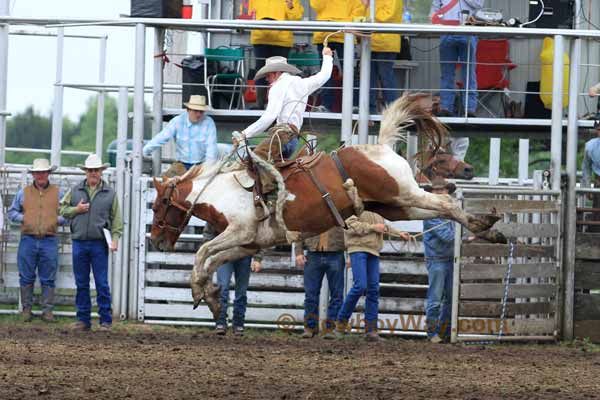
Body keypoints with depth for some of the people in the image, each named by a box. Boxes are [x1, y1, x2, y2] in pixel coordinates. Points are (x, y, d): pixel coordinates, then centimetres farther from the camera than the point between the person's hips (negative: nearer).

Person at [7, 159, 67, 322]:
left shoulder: (58, 193, 9)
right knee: (26, 278, 2)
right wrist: (23, 218, -4)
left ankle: (47, 310, 6)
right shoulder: (23, 192, 10)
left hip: (49, 241, 0)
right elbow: (12, 212, 14)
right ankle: (26, 309, 9)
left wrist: (57, 219, -6)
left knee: (48, 278, 1)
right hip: (28, 240, 0)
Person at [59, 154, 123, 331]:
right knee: (81, 283, 6)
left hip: (99, 243, -2)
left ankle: (106, 320, 1)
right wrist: (76, 210, -5)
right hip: (79, 242, 2)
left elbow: (116, 219, 4)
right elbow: (62, 209, 13)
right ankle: (83, 320, 12)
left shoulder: (110, 193, 4)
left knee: (102, 283, -3)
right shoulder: (75, 191, 8)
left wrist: (115, 238, -7)